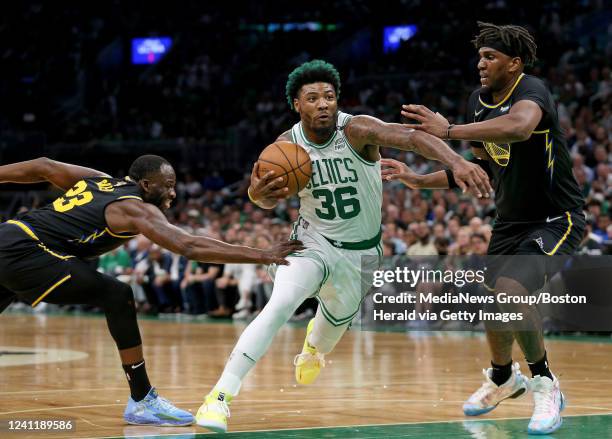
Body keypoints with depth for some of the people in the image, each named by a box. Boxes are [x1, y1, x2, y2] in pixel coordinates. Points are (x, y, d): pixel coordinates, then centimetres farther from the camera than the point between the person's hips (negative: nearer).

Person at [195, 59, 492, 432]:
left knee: (338, 318, 22)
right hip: (313, 242, 0)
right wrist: (259, 193, -28)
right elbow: (271, 201, -1)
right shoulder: (289, 143, -13)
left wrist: (457, 161, -60)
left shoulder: (356, 130, -24)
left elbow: (411, 137, -41)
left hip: (362, 251, 0)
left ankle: (314, 345, 63)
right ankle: (221, 395, -25)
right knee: (280, 305, -26)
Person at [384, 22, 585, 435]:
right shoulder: (479, 102, 3)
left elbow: (519, 127, -47)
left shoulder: (531, 90, -22)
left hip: (556, 219, -8)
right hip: (510, 222, 8)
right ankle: (503, 379, 45)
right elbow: (483, 166, 15)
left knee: (510, 290, -29)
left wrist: (449, 131, -49)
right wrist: (418, 180, 6)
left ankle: (545, 385, -11)